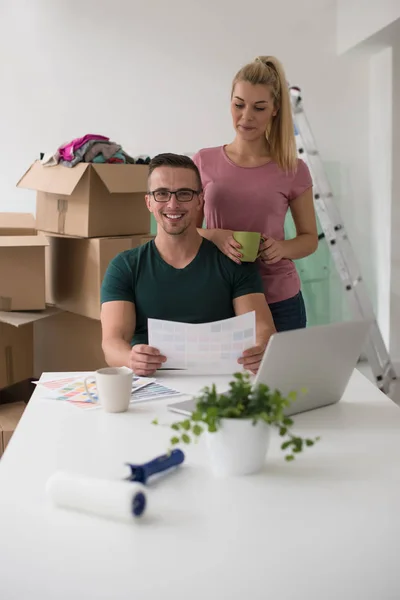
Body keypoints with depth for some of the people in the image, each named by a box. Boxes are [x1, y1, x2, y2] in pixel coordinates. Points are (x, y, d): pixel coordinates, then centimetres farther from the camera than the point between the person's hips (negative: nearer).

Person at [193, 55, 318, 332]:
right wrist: (216, 237, -17)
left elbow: (310, 238, 7)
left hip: (279, 302, 0)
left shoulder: (293, 170, -2)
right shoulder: (204, 162, 1)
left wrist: (282, 248, -15)